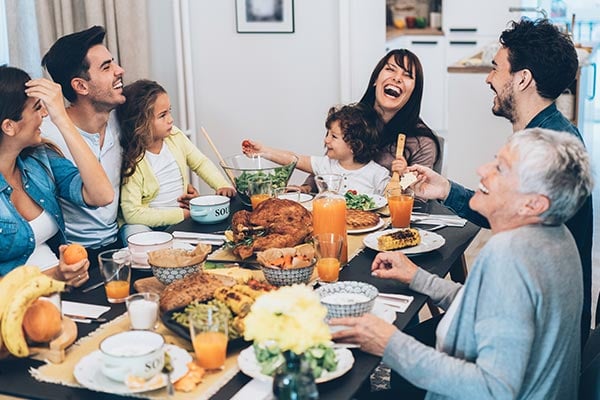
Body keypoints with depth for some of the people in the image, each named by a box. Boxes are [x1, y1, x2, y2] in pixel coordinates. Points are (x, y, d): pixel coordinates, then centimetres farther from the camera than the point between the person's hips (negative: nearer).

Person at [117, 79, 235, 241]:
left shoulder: (175, 136, -1)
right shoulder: (132, 160, -19)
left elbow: (201, 162, 14)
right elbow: (132, 213, -22)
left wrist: (222, 185, -6)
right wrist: (180, 215, -22)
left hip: (183, 214, 6)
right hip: (147, 224, -6)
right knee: (135, 232, -36)